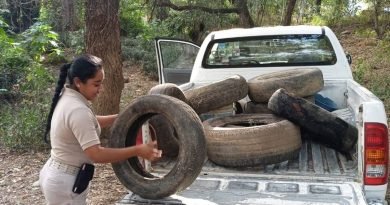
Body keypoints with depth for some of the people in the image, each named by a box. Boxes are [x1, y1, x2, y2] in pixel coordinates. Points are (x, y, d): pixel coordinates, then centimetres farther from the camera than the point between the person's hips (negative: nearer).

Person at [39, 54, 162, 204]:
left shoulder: (66, 96, 1)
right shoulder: (78, 110, -28)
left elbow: (89, 122, 16)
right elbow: (97, 155, -31)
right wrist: (137, 150, -29)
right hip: (65, 183, -9)